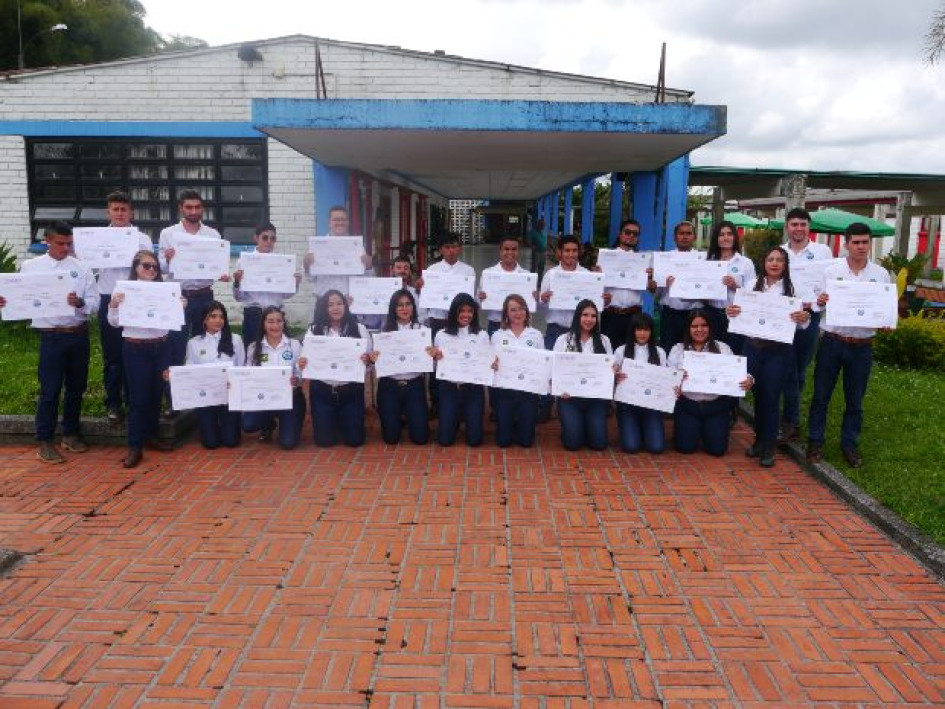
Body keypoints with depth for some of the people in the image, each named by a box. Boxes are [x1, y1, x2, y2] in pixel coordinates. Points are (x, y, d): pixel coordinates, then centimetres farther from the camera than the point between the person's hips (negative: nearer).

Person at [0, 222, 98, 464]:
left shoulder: (80, 268, 4)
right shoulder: (31, 267, 3)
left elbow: (94, 301, -1)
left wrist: (80, 302, -21)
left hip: (79, 334, 2)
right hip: (51, 336, -2)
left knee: (77, 386, 12)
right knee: (50, 389, -1)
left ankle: (71, 433, 28)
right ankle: (45, 441, 10)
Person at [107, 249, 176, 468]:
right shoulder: (124, 288, -1)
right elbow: (114, 322, -2)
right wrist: (113, 305, -18)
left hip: (161, 347, 3)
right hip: (135, 348, -3)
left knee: (156, 393, 11)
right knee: (138, 396, -3)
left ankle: (152, 436, 28)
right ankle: (134, 447, 2)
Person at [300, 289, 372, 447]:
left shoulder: (359, 329, 1)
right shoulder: (314, 330, 1)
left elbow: (369, 361, 0)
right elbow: (306, 360, 2)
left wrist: (367, 360, -23)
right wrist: (302, 365, -21)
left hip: (351, 390, 0)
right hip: (322, 390, 0)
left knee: (354, 440, 3)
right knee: (324, 441, 4)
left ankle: (343, 420, 37)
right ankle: (335, 421, 38)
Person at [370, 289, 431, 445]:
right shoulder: (386, 330, 0)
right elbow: (379, 359, -2)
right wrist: (374, 359, -23)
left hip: (414, 385, 0)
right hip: (389, 385, 0)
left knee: (420, 437, -1)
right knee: (391, 438, 2)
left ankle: (410, 417, 33)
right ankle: (398, 419, 37)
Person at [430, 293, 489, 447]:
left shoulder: (482, 336, 2)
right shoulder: (441, 335, 2)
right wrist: (435, 356, -16)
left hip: (473, 388, 0)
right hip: (448, 388, 0)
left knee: (474, 439, -1)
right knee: (445, 439, -1)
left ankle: (466, 417, 33)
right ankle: (455, 420, 33)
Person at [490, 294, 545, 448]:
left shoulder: (536, 335, 4)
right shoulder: (497, 335, 3)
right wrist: (493, 364, -21)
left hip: (528, 388, 0)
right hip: (503, 388, 0)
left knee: (526, 440, 3)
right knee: (503, 440, 2)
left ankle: (521, 425, 37)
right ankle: (510, 424, 37)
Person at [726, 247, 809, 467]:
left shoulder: (793, 289, 0)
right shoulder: (752, 286, 6)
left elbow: (801, 321, -2)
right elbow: (741, 314, 6)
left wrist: (805, 319, -25)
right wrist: (731, 312, -16)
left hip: (779, 350, -2)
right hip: (754, 347, 2)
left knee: (771, 396, -1)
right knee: (758, 394, 9)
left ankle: (768, 447, 8)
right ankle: (759, 439, 24)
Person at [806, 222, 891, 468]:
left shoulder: (881, 274, 3)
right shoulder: (832, 270, -1)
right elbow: (821, 305, 2)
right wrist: (819, 302, -21)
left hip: (862, 346, 1)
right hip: (832, 341, -1)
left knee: (855, 400, 11)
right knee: (821, 395, 6)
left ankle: (850, 444, 25)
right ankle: (815, 441, 18)